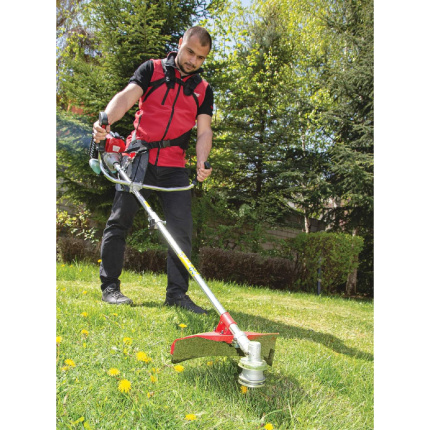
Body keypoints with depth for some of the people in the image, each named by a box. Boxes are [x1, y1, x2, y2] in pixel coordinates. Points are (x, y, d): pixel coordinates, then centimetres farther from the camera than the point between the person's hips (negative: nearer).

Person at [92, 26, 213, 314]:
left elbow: (204, 131, 4)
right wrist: (106, 120, -31)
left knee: (182, 229, -5)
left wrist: (202, 162, -16)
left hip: (174, 167, 3)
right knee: (120, 220, -2)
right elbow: (127, 96, -10)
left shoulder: (204, 90, 13)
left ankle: (177, 293, 4)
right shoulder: (152, 70, 6)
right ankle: (110, 287, 10)